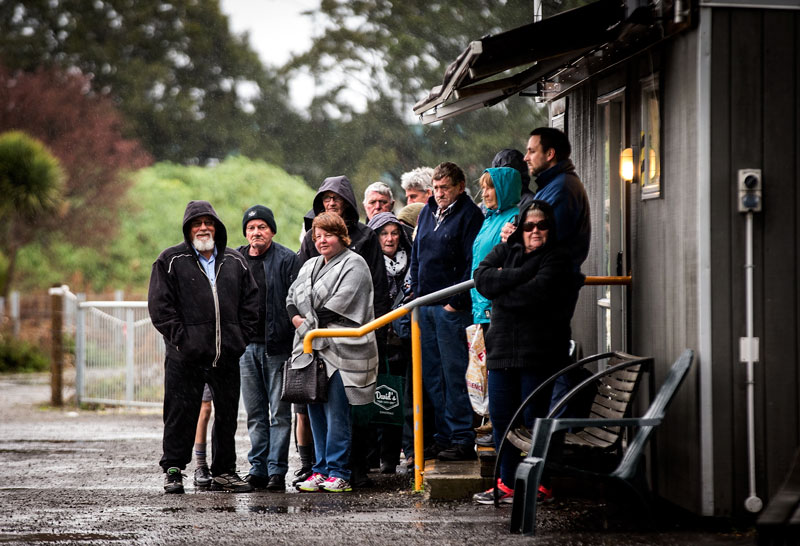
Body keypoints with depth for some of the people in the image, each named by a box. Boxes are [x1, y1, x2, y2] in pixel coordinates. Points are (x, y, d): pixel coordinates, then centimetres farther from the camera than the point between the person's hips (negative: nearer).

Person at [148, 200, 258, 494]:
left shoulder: (235, 262, 13)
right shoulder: (170, 261, 2)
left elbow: (251, 302, 15)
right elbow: (159, 305, -4)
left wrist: (241, 338, 4)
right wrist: (180, 337, -11)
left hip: (227, 356, 4)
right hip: (186, 357, -4)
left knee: (227, 415, 9)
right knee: (180, 415, -1)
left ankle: (224, 472, 18)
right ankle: (173, 471, 9)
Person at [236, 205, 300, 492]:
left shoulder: (287, 260, -3)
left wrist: (296, 342, -13)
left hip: (277, 345, -5)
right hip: (246, 345, 5)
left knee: (279, 412, -2)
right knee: (255, 412, 9)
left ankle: (277, 470, -1)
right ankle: (258, 468, 14)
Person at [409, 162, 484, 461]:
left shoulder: (469, 215, -8)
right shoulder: (427, 212, 15)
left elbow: (473, 263, -13)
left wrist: (456, 301, -15)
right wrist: (416, 292, 13)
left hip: (452, 307, -8)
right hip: (425, 305, 8)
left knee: (454, 372, -6)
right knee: (431, 375, 9)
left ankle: (462, 439, -2)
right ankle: (443, 436, 16)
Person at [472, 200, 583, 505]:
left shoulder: (558, 257, -2)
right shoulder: (504, 252, 15)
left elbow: (538, 293, -17)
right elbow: (482, 278, -3)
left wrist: (501, 289, -4)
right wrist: (523, 274, -12)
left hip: (540, 351, -5)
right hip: (502, 349, 5)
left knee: (535, 418, -2)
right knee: (500, 417, 7)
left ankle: (539, 484, 8)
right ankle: (507, 483, 15)